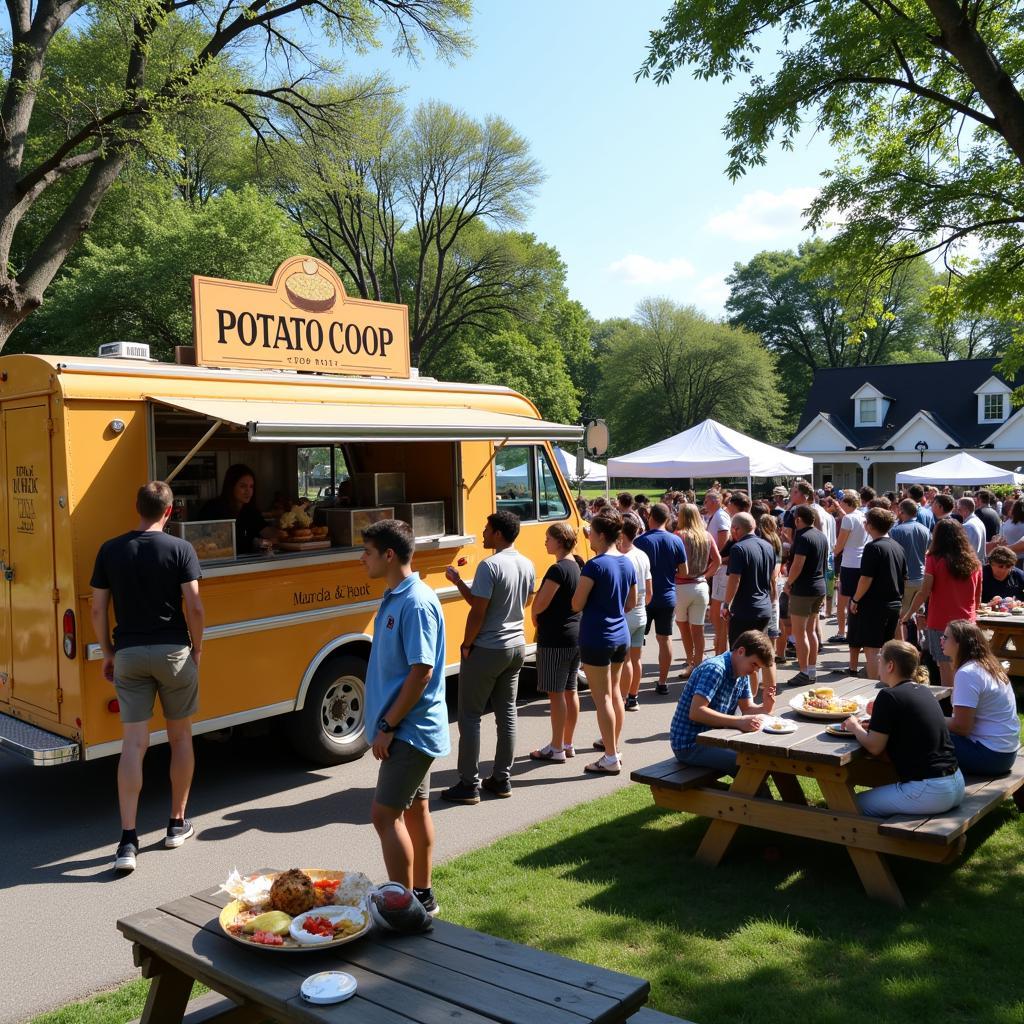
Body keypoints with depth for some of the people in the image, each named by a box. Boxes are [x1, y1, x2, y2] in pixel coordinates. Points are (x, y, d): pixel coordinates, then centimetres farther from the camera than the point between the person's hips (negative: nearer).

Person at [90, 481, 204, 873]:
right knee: (180, 737, 14)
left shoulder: (110, 550, 1)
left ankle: (128, 840, -4)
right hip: (173, 651, -2)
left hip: (129, 654, 2)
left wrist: (108, 653, 13)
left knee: (133, 744, 2)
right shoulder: (180, 549, -7)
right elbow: (194, 606, -11)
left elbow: (98, 609, 2)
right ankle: (177, 824, 24)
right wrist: (197, 649, 2)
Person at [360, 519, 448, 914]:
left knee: (385, 814, -6)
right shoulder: (393, 597, 10)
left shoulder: (416, 603, -20)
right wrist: (386, 723, 15)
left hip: (410, 730, -9)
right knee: (414, 810, 16)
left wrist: (388, 726, -18)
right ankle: (422, 896, 27)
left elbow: (422, 672, -23)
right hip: (410, 729, 9)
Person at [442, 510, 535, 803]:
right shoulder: (527, 566, 6)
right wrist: (458, 581, 12)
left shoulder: (490, 566, -20)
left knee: (470, 715, 2)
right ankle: (502, 779, 20)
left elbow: (478, 611, -21)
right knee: (507, 713, 14)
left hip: (486, 650, -8)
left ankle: (469, 785, 6)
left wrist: (466, 645, -7)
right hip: (517, 647, 8)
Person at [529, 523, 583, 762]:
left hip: (555, 639, -9)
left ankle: (556, 749, 6)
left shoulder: (558, 570, -18)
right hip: (575, 635, 9)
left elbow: (539, 604, -19)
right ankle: (567, 744, 24)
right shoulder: (576, 567, 10)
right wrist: (542, 620, 10)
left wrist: (535, 620, 1)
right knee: (570, 691, 14)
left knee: (556, 693, -1)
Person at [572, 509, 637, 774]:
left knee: (602, 698, -1)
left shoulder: (595, 566, -18)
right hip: (621, 636, 8)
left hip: (596, 638, -8)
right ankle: (612, 743, 37)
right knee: (614, 692, 21)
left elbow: (577, 605, -14)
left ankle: (611, 759, 3)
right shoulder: (627, 563, 5)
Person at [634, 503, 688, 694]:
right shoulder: (676, 541, -4)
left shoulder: (641, 541, -11)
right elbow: (683, 571, 1)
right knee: (665, 638, 10)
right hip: (668, 597, 2)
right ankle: (663, 682, 13)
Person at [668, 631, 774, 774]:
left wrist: (764, 708, -12)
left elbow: (747, 708, 10)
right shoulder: (714, 669, -21)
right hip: (689, 745, -10)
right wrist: (739, 722, -34)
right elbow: (696, 712, -29)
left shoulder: (742, 674, 9)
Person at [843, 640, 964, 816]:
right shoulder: (923, 691, 10)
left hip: (928, 792, -8)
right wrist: (878, 716, 14)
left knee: (860, 803, 4)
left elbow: (874, 747, -10)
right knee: (880, 790, 27)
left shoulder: (889, 696, -13)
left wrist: (855, 728, 8)